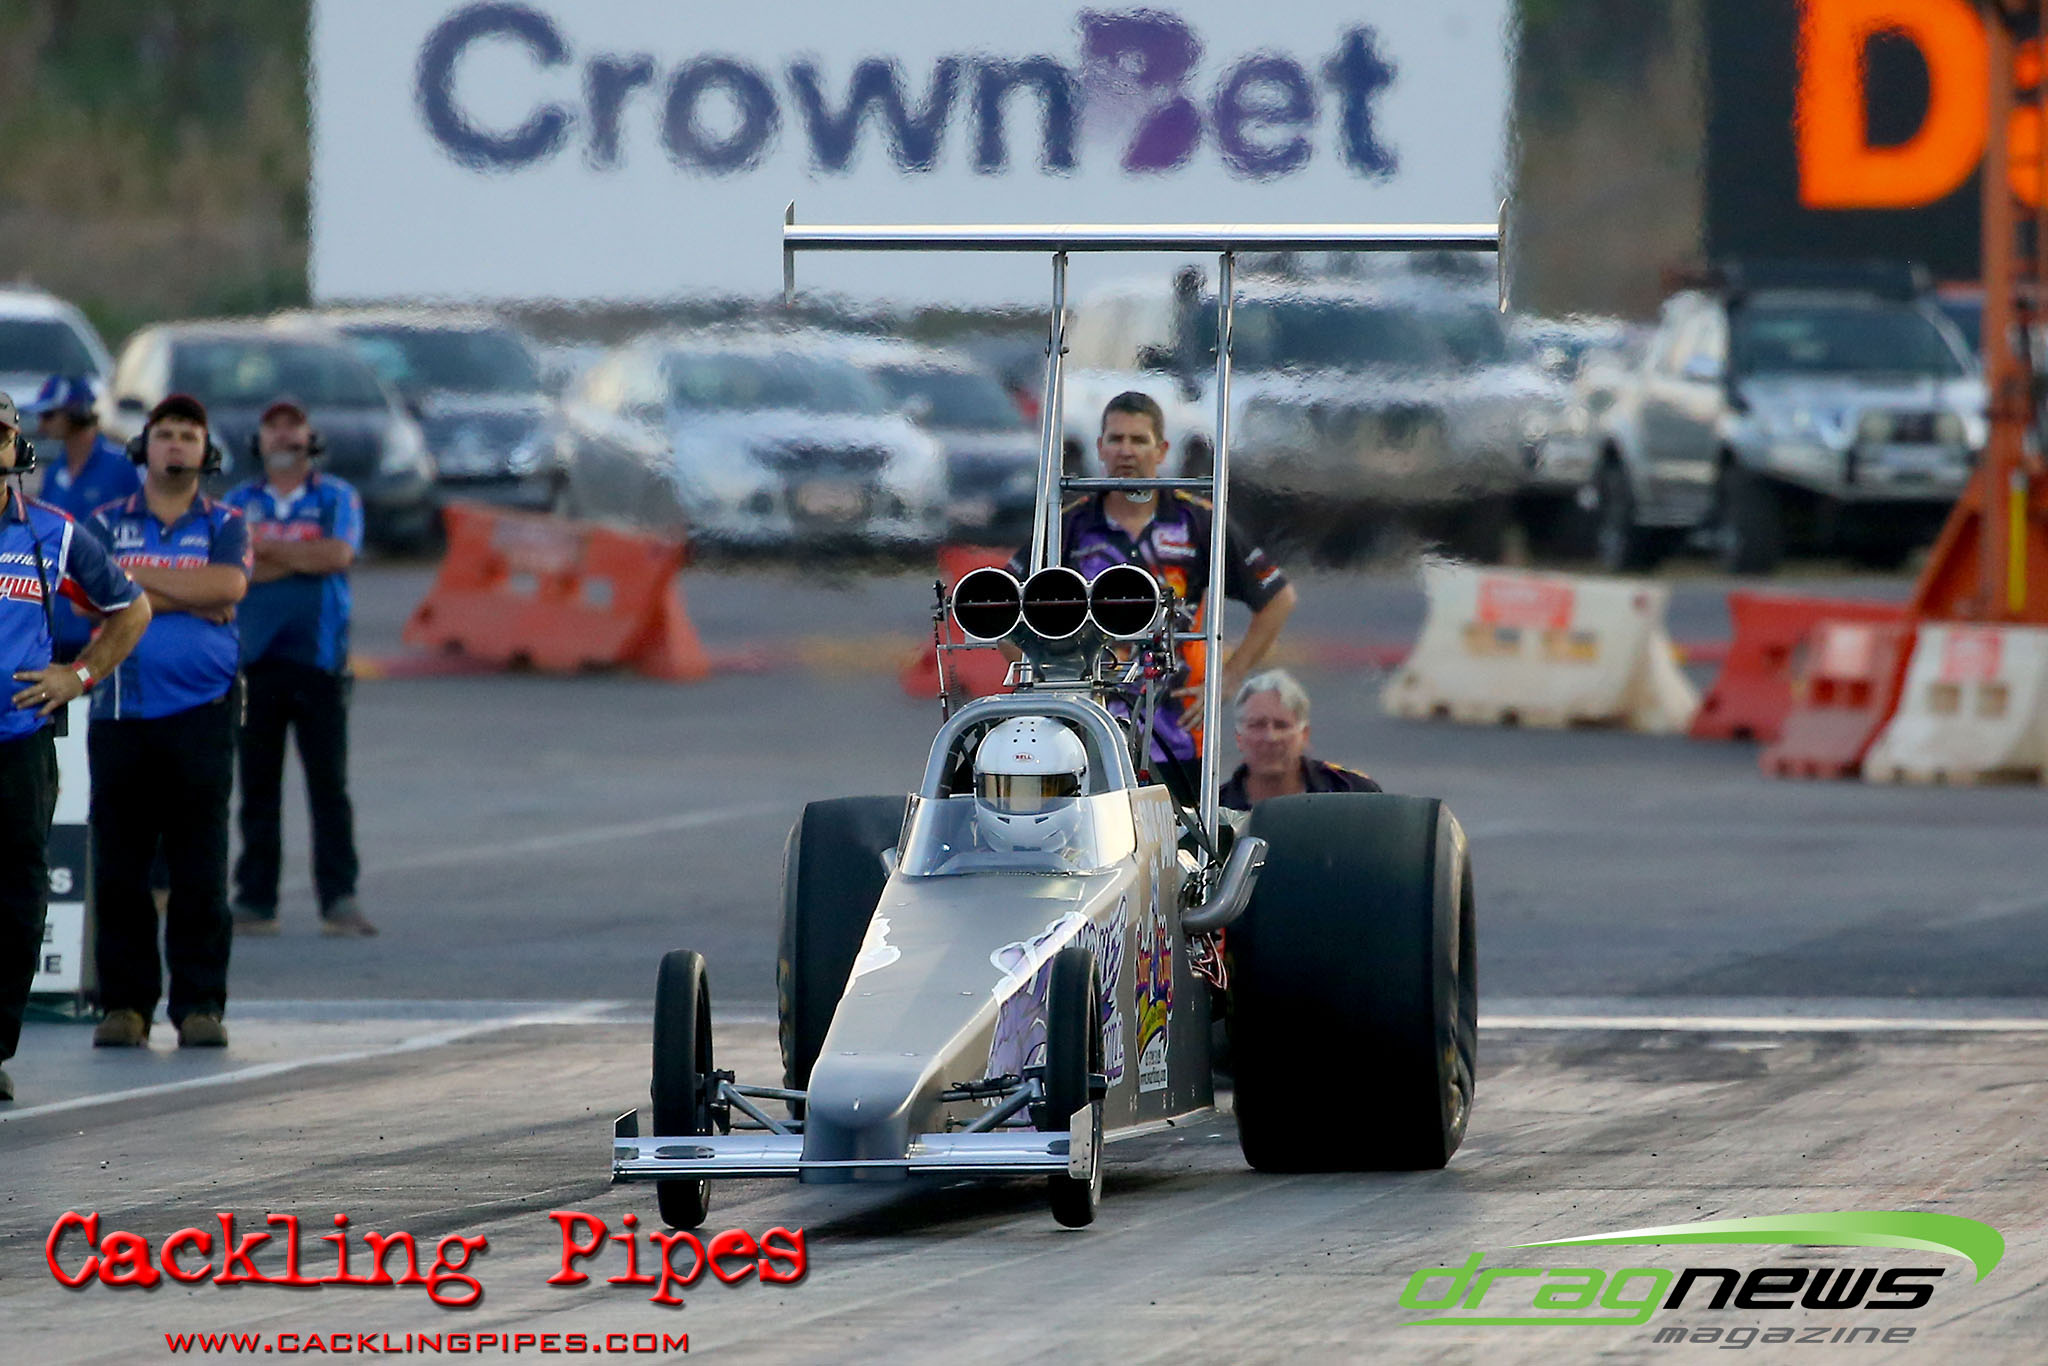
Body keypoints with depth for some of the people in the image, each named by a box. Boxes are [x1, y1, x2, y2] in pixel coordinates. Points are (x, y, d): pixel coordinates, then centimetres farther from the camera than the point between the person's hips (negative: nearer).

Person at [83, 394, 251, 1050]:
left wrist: (137, 577, -7)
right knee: (118, 866, 0)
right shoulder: (106, 523, 11)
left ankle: (200, 1003, 1)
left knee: (200, 867, -3)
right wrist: (190, 598, -9)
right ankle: (125, 1002, 6)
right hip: (121, 713, 1)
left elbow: (228, 585, -11)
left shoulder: (224, 526, 10)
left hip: (201, 711, -1)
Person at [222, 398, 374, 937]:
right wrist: (304, 559, -10)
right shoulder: (238, 503, 13)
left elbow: (338, 554, -10)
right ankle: (255, 900, 7)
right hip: (255, 656, 2)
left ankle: (339, 899, -4)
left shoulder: (336, 497, 9)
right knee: (257, 786, 3)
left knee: (329, 784, -5)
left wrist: (263, 549, -4)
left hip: (318, 655, -2)